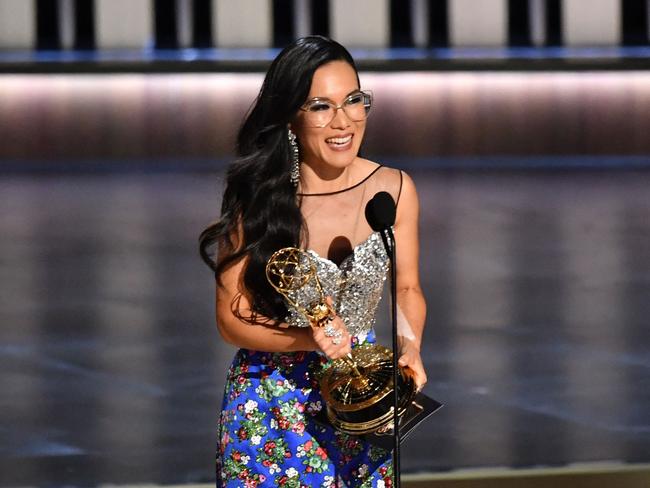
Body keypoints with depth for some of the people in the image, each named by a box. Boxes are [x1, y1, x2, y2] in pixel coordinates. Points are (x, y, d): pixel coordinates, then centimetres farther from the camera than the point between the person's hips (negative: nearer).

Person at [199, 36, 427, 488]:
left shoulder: (394, 190, -6)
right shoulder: (255, 202, -14)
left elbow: (408, 289, 6)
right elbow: (232, 319, -9)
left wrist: (411, 348, -15)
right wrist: (308, 340, -25)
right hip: (270, 405, -2)